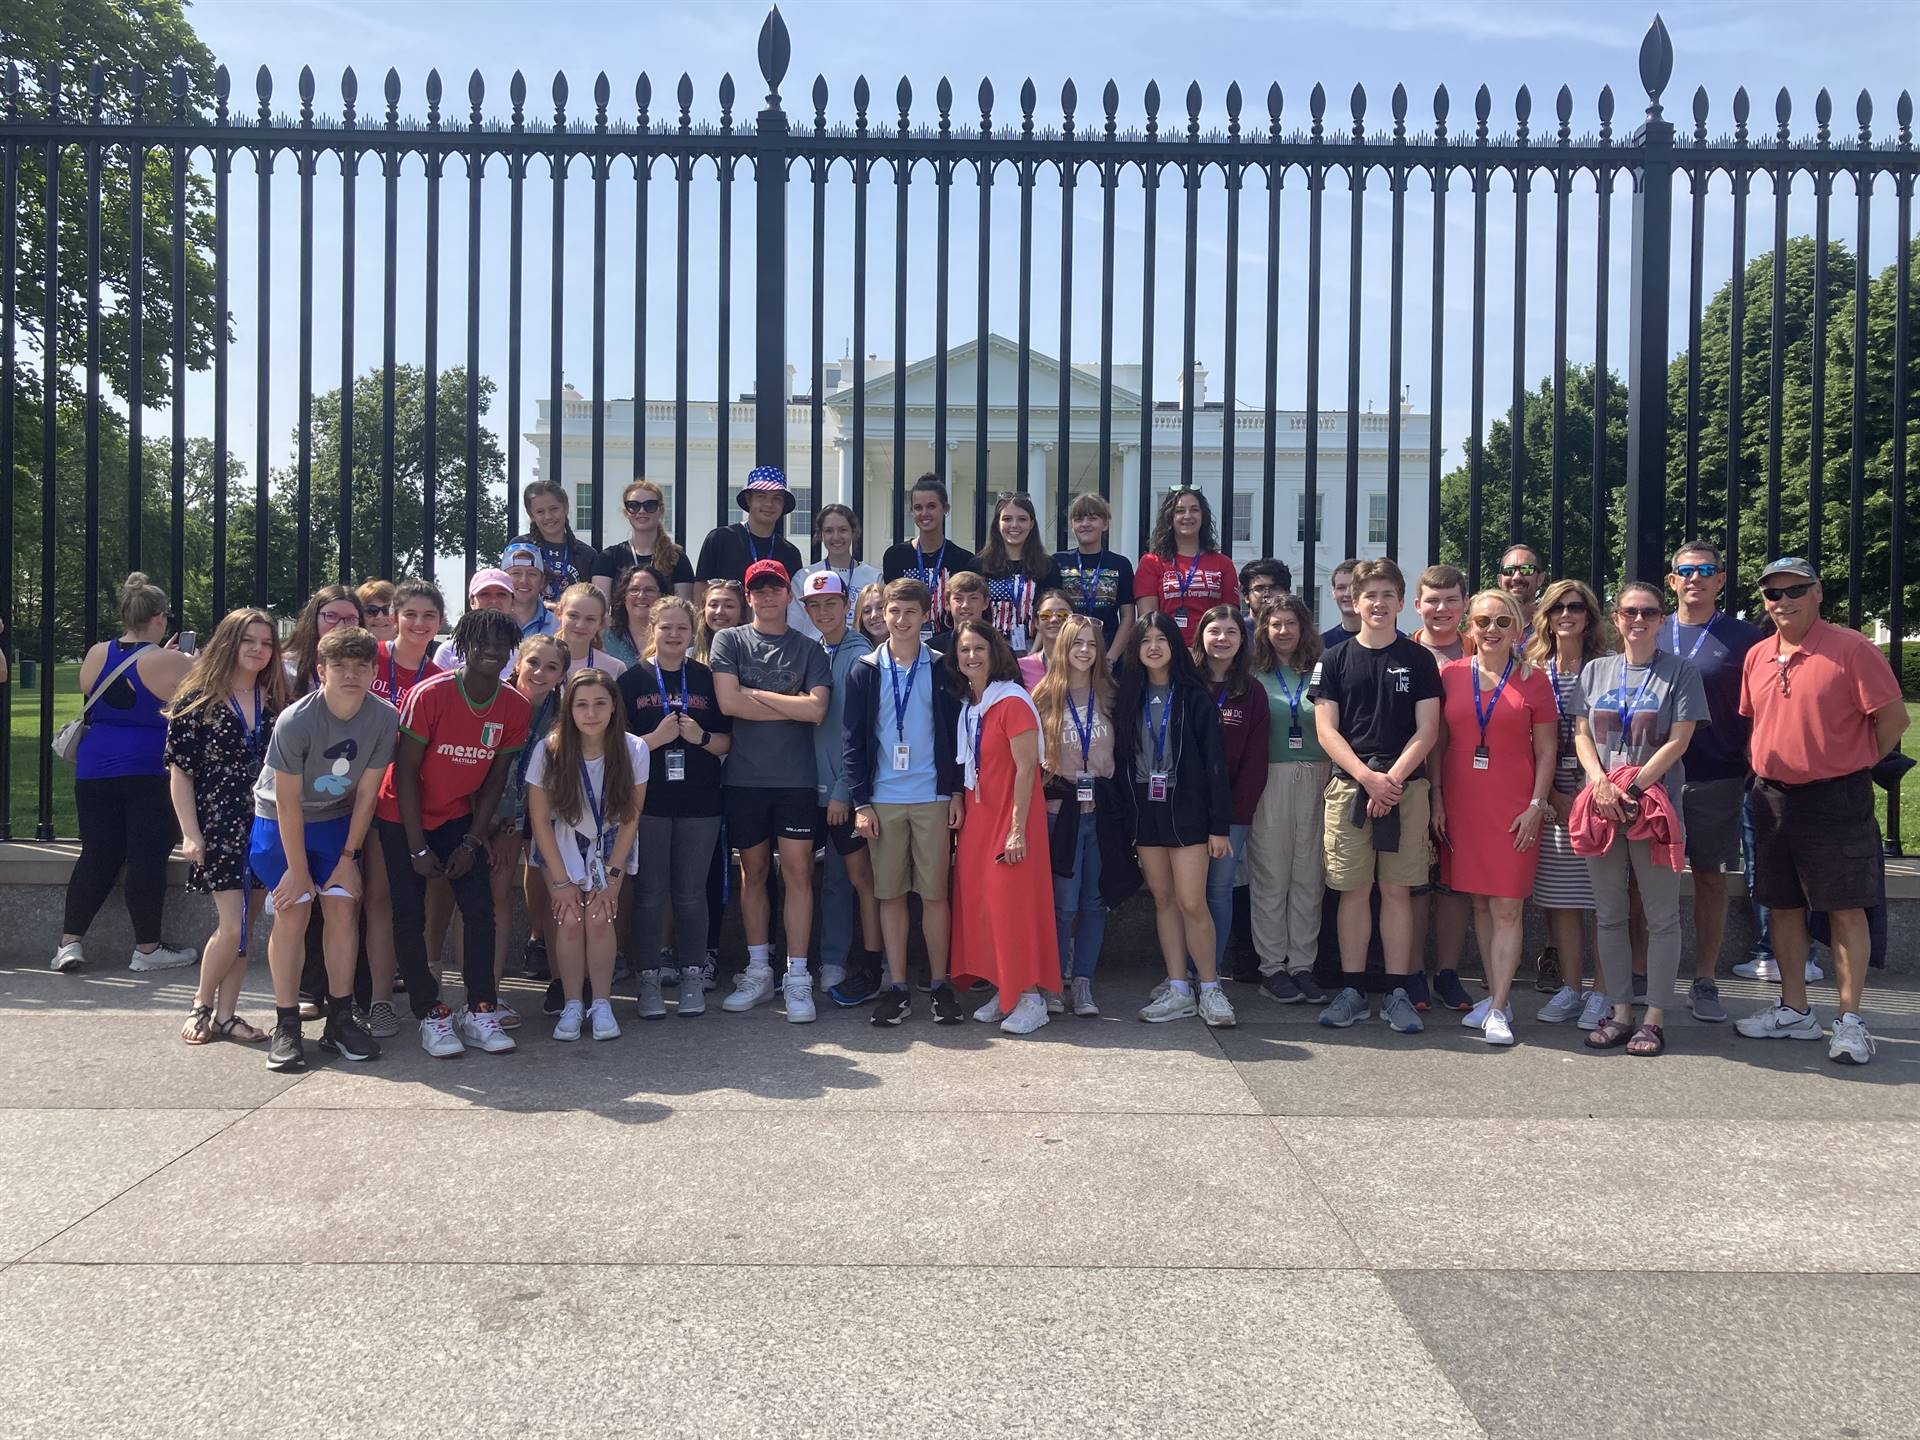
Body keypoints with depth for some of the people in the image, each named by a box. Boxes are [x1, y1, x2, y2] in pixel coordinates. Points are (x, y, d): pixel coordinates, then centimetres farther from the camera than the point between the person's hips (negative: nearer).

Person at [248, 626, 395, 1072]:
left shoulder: (384, 718, -19)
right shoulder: (295, 721, -28)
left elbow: (366, 792, -10)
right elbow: (288, 802, -21)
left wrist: (348, 857, -6)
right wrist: (298, 870, -15)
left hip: (337, 820, 3)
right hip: (280, 821, -3)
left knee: (343, 909, -5)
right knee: (293, 913, -10)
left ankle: (340, 1022, 5)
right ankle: (286, 1027, -2)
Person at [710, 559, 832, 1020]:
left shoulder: (808, 649, 7)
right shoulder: (730, 641, 7)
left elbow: (817, 709, -8)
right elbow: (728, 702, -8)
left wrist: (755, 694, -6)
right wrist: (790, 706, -5)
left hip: (795, 777, -1)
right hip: (744, 775, 1)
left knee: (797, 871, -4)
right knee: (753, 870, 8)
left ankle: (797, 977, 0)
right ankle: (759, 970, 18)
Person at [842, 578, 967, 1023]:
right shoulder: (865, 670, 6)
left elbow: (956, 732, 5)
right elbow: (852, 740, 4)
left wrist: (956, 791, -2)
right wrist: (860, 802, -2)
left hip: (933, 798, -1)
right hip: (882, 799, 1)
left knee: (934, 893, 1)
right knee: (890, 895, 4)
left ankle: (940, 984, 11)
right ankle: (897, 988, 11)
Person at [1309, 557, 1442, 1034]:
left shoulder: (1418, 659, 7)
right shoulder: (1335, 659, 7)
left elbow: (1427, 730, 2)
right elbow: (1327, 730, 2)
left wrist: (1393, 778, -11)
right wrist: (1368, 777, -10)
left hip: (1405, 786, 0)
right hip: (1348, 786, 0)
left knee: (1397, 889, 2)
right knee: (1354, 890, 2)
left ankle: (1399, 993, 8)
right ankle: (1352, 990, 10)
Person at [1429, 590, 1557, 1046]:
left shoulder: (1532, 680, 2)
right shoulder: (1450, 674, 6)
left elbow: (1547, 750, 3)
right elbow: (1437, 742, 9)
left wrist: (1536, 805, -6)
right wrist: (1436, 798, 3)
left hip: (1513, 807, -2)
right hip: (1461, 804, 2)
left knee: (1507, 907, -5)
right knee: (1480, 904, 9)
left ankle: (1499, 1009, -2)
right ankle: (1496, 995, 19)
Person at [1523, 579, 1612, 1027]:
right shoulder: (1536, 669, 9)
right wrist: (1550, 794, -3)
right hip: (1552, 796, 3)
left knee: (1600, 896, -2)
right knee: (1561, 898, 6)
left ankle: (1601, 994, 5)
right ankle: (1569, 989, 15)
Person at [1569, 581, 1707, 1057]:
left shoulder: (1680, 671, 0)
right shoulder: (1596, 670, 11)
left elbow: (1679, 740, -7)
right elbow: (1582, 735, 8)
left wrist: (1632, 787, -13)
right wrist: (1600, 782, -9)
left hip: (1655, 804, -3)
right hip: (1601, 805, 4)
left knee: (1661, 916, 1)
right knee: (1609, 915, 8)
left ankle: (1654, 1018, 7)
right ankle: (1619, 1012, 16)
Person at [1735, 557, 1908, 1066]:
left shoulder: (1851, 649, -10)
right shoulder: (1757, 657, 8)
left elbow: (1893, 719, -7)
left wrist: (1853, 766, 1)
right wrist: (1765, 767, 11)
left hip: (1835, 800, -6)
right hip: (1772, 798, 6)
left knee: (1845, 910, -1)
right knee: (1782, 906, 12)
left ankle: (1849, 1021, 7)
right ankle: (1794, 1011, 23)